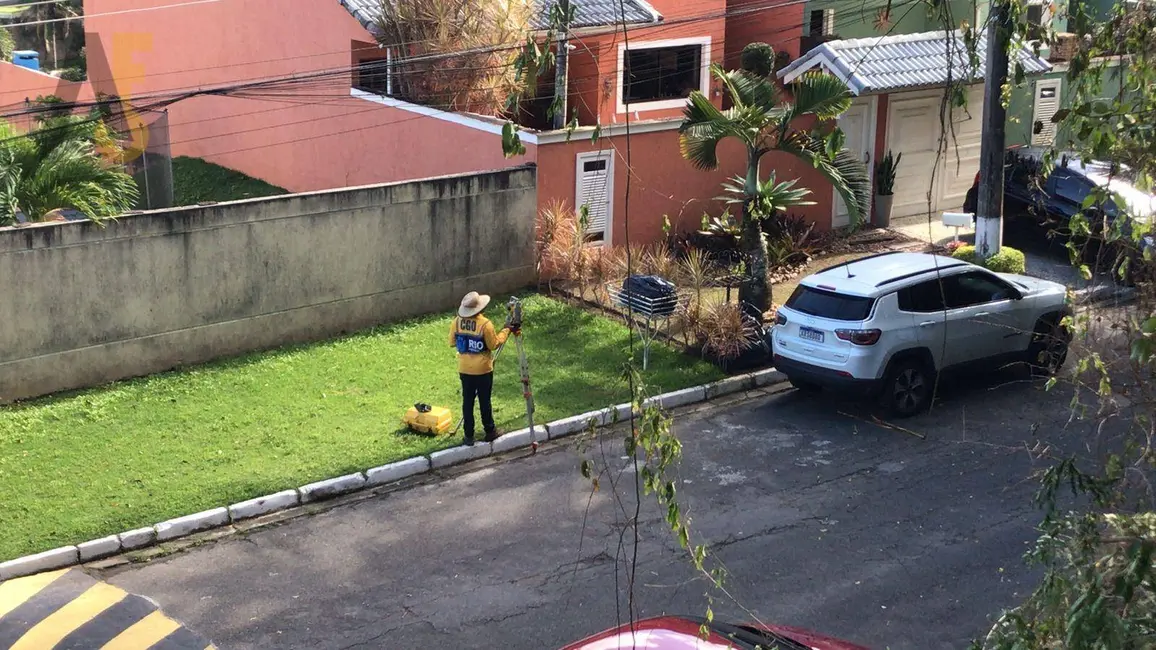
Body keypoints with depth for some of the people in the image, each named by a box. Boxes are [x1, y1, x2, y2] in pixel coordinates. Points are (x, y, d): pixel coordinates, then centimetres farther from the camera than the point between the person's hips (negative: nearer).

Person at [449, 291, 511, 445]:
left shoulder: (457, 321, -6)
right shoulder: (485, 324, -20)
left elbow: (452, 343, 4)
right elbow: (494, 345, -11)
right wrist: (505, 331, 1)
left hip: (464, 369, 4)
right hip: (483, 370, -3)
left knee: (467, 402, 10)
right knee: (484, 401, 10)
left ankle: (469, 435, 14)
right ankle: (490, 431, 22)